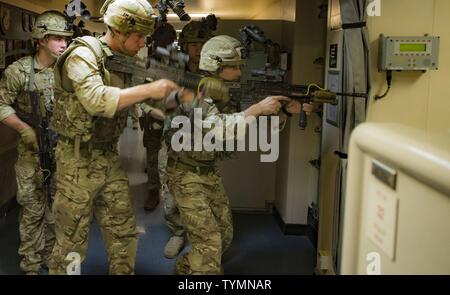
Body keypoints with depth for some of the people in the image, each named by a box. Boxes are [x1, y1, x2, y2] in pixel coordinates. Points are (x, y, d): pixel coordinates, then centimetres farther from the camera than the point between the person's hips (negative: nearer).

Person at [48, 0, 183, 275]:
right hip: (79, 161, -7)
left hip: (111, 158, 7)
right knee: (73, 241, 5)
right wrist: (149, 90, -28)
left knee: (124, 235, 13)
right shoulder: (83, 54, -16)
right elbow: (96, 100, -31)